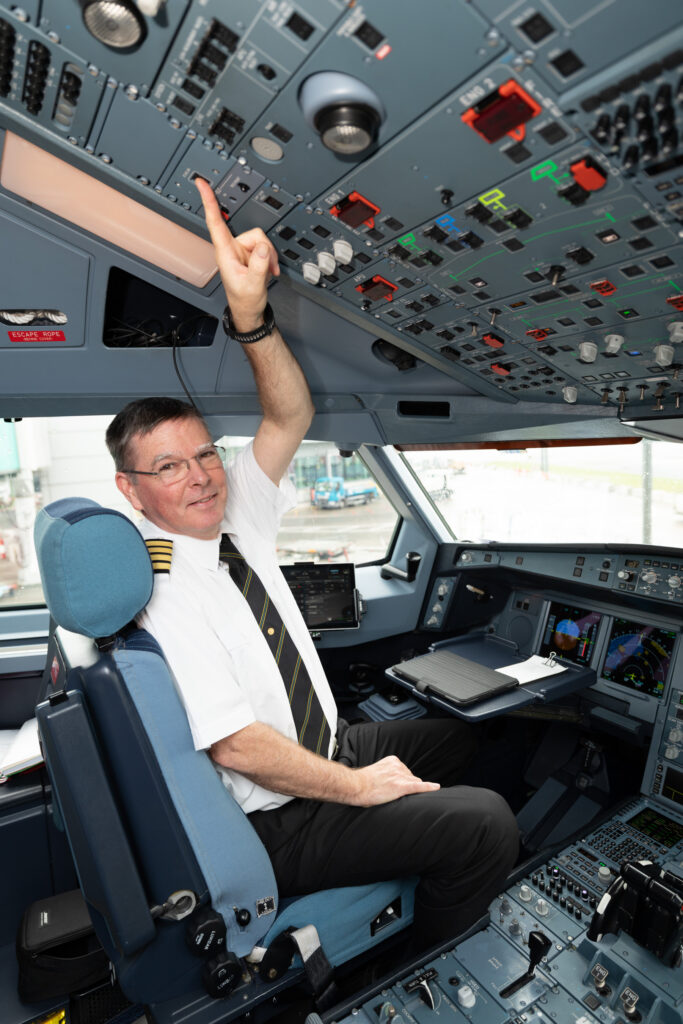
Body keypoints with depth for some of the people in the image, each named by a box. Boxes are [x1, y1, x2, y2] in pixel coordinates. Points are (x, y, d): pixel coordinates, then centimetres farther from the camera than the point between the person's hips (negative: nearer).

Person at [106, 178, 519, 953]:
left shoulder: (234, 522, -3)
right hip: (274, 824, -7)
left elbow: (291, 417, -8)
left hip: (322, 747, 8)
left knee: (455, 737, 19)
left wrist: (250, 314, -22)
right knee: (486, 821, -13)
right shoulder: (161, 594, -25)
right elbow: (236, 746, -27)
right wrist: (360, 785, -17)